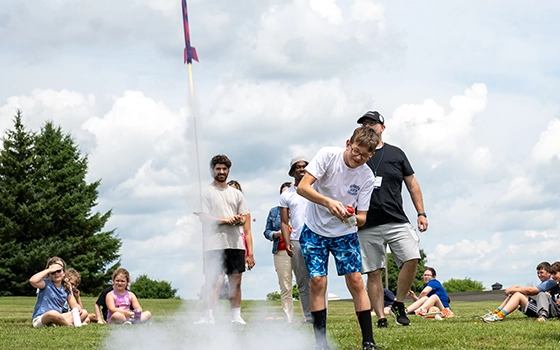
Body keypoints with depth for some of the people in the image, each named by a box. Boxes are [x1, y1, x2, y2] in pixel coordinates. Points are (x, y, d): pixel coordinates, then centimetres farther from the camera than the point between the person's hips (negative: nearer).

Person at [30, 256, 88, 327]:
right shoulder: (46, 284, -6)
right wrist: (48, 270, -18)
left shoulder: (66, 287, 11)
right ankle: (70, 325, -14)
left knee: (84, 313, -5)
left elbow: (74, 304, 15)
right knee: (52, 313, -42)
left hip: (57, 319, 7)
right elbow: (32, 281, -28)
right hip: (39, 319, -7)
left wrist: (78, 308, -11)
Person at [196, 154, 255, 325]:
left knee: (236, 281, 4)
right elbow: (203, 217, -6)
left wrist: (240, 220, -7)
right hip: (214, 244, -5)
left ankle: (236, 316, 9)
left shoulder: (236, 194, 19)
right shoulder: (206, 192, 4)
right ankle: (208, 316, -8)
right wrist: (227, 220, -15)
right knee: (215, 281, -10)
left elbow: (244, 217, 17)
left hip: (235, 243, 5)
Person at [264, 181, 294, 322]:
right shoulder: (274, 211, 19)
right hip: (281, 252, 2)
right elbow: (267, 232, 17)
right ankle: (288, 319, 2)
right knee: (285, 289, -1)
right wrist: (277, 234, -3)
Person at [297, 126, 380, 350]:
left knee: (356, 281, -9)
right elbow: (302, 187, -25)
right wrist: (328, 202, -39)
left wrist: (352, 217, -33)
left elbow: (362, 218, -8)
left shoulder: (366, 177, -12)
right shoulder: (328, 155, -17)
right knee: (317, 281, -8)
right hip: (315, 230, -1)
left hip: (345, 233, 1)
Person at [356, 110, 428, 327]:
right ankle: (380, 318, 4)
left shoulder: (396, 154, 12)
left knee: (412, 259, -17)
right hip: (367, 226, -1)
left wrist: (421, 213, 8)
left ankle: (398, 304, 2)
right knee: (373, 272, -2)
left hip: (396, 221, 1)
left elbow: (412, 184, 15)